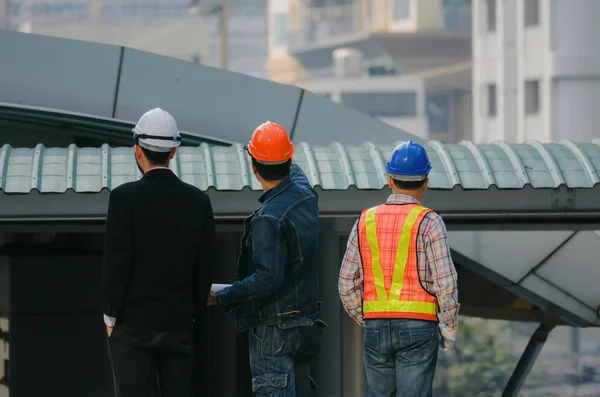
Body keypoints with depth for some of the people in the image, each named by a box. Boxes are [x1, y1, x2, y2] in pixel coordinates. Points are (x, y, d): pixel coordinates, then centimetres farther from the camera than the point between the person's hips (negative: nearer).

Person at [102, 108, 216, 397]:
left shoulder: (125, 197, -11)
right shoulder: (198, 201, 2)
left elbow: (117, 262, -13)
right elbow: (205, 268, 5)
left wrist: (110, 317, -3)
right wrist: (197, 316, 14)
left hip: (133, 326, -4)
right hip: (180, 326, 4)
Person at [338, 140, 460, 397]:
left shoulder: (366, 221, 5)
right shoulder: (428, 223, -8)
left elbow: (347, 285, 5)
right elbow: (445, 282, -15)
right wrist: (450, 328, -2)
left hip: (376, 328, 4)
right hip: (418, 328, -4)